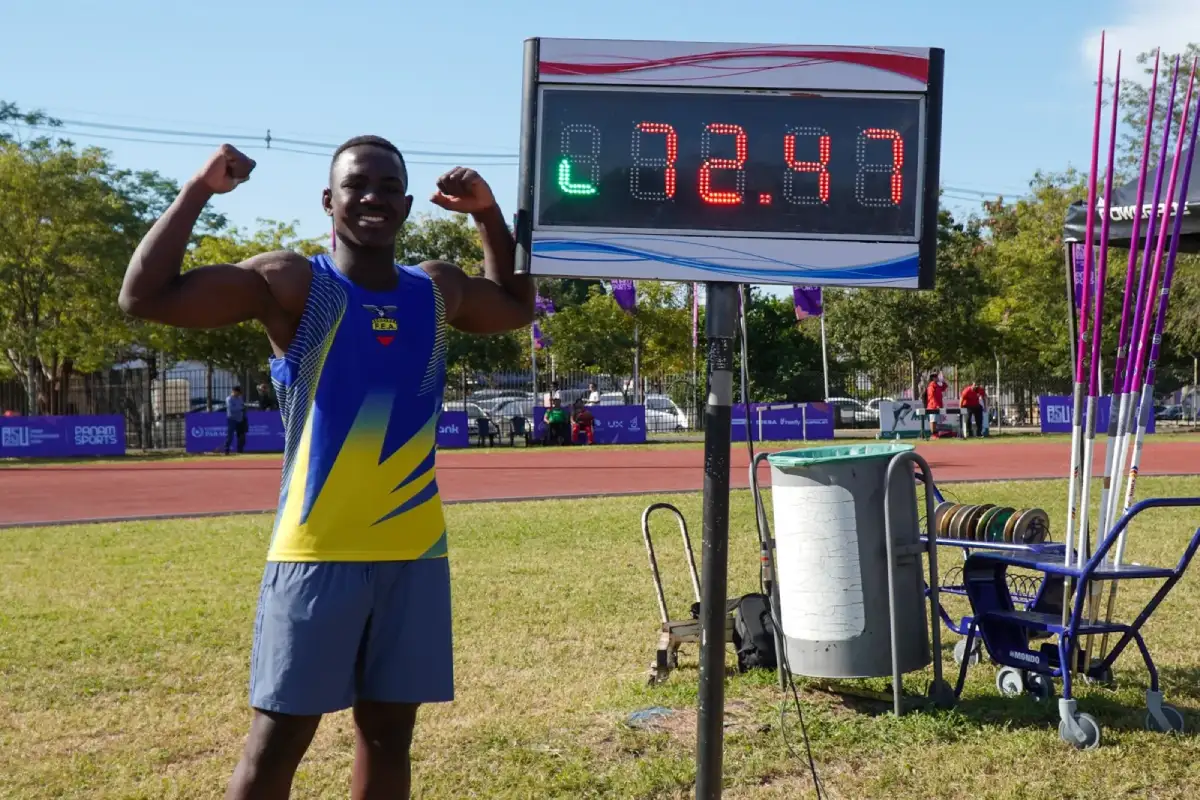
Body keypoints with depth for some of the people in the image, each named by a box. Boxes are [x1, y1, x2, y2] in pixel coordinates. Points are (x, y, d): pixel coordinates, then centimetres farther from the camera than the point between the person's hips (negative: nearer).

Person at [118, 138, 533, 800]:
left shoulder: (439, 290, 10)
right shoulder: (289, 283, -6)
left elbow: (518, 307, 30)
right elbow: (144, 297, -13)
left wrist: (489, 217, 17)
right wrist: (199, 190, -14)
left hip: (414, 551, 5)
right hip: (318, 551, -5)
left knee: (388, 732, 13)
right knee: (277, 738, 2)